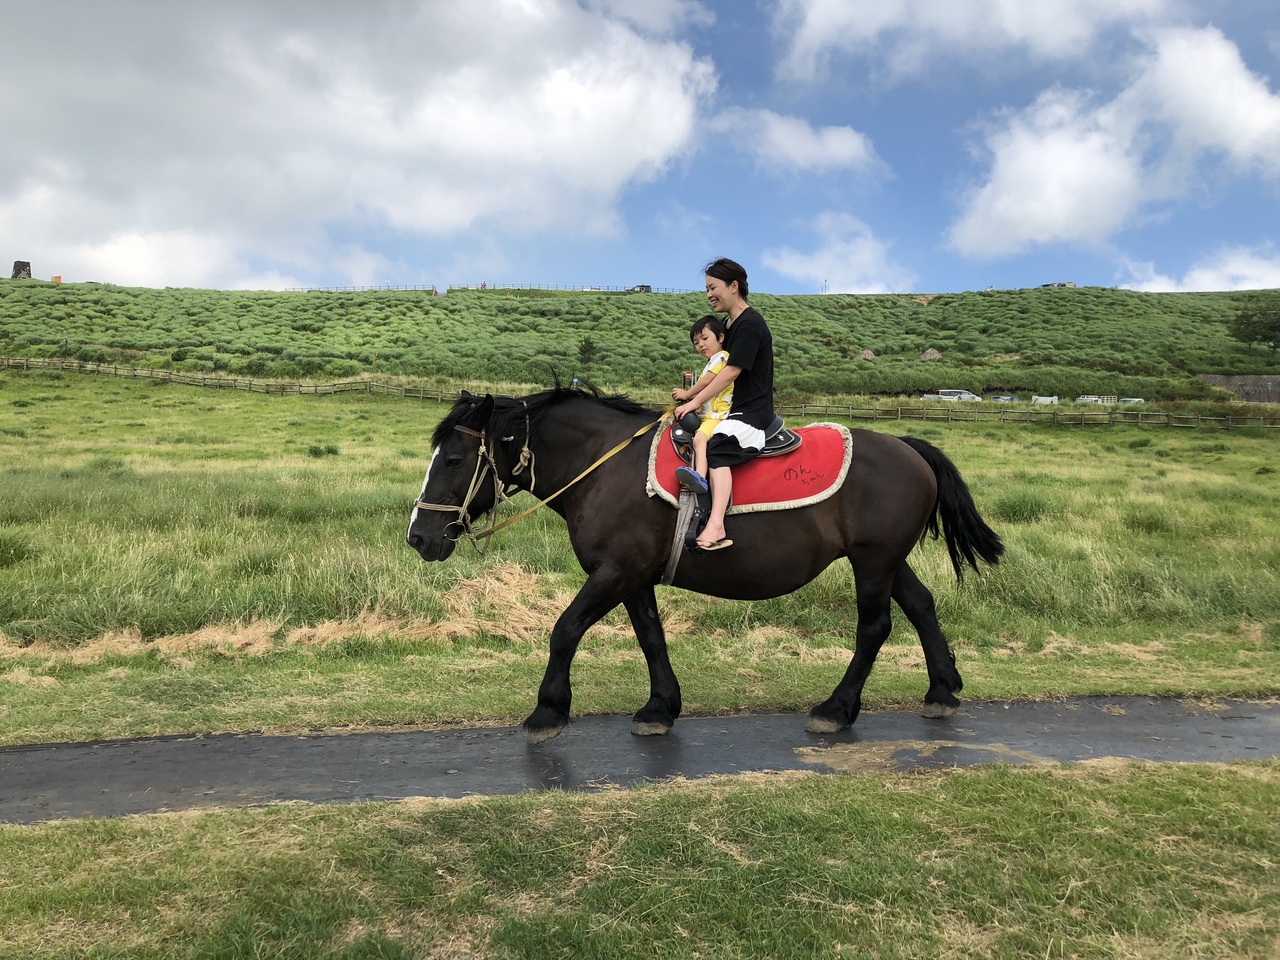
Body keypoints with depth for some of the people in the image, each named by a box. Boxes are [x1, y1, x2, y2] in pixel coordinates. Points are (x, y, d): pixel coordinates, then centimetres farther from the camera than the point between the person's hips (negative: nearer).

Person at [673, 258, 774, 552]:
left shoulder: (750, 324, -14)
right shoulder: (728, 324, 15)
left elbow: (731, 372, -19)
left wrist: (695, 400, -16)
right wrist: (693, 393, 7)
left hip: (752, 413, -11)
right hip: (732, 409, 11)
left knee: (717, 446, -32)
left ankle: (716, 526, -46)